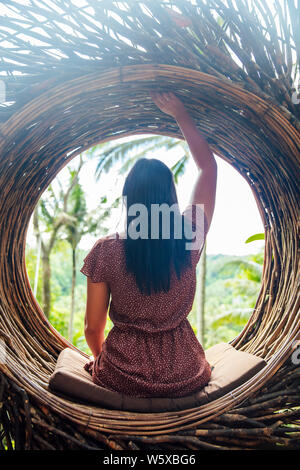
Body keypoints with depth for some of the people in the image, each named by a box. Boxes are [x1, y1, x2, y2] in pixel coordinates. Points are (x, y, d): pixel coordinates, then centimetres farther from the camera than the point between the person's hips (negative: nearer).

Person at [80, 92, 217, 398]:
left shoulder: (105, 251, -18)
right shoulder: (190, 238, -14)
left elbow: (92, 328, -8)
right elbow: (208, 167, 1)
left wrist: (99, 357, 14)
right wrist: (181, 116, 9)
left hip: (122, 378, -1)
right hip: (185, 379, 2)